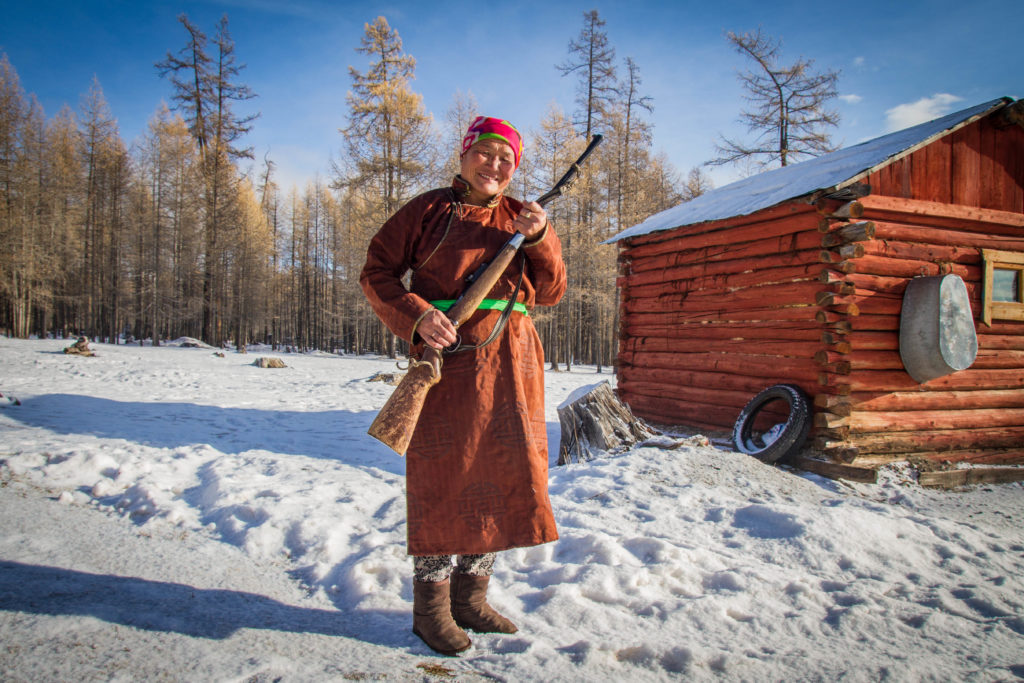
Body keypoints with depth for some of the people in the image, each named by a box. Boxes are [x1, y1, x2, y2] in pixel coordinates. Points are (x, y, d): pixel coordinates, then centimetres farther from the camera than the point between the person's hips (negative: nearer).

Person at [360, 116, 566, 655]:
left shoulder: (520, 217, 14)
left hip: (512, 363, 5)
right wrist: (417, 317, -15)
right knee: (444, 475, -1)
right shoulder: (430, 209, 3)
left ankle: (470, 596, 25)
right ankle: (431, 606, 15)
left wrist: (540, 240, -6)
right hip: (448, 357, -5)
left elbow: (549, 292, 11)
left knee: (505, 474, 8)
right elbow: (377, 272, 1)